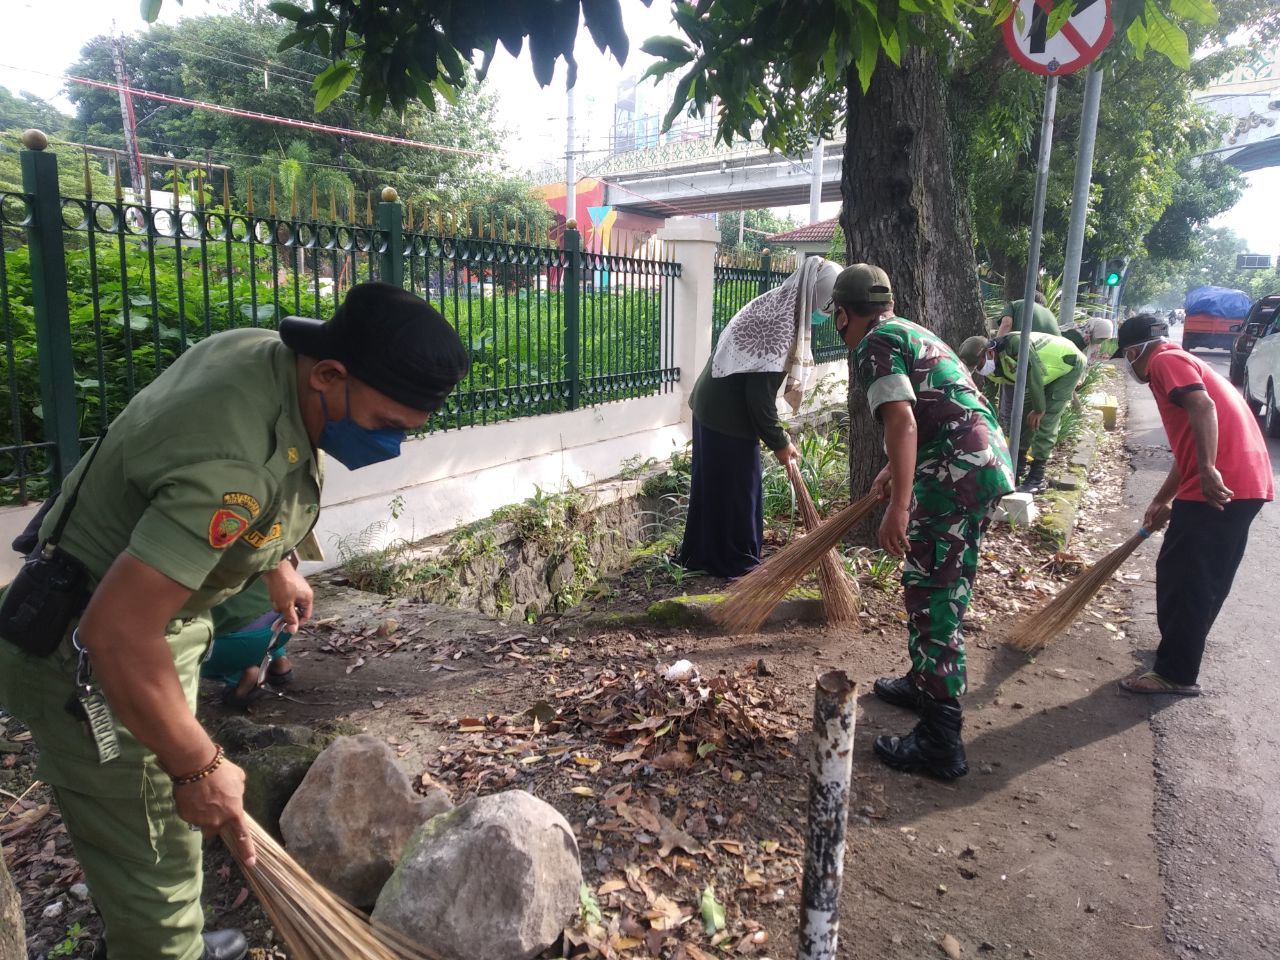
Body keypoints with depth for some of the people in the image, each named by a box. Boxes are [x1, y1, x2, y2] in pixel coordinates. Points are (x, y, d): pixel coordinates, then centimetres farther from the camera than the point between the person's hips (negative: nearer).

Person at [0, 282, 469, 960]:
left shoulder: (269, 349, -8)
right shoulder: (236, 464, -37)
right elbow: (117, 634, -36)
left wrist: (276, 564, 20)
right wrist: (198, 766, -24)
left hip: (145, 604, 10)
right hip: (90, 657, -10)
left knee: (172, 817, 26)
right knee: (150, 867, 1)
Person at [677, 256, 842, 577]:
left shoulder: (776, 305, 8)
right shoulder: (782, 325, -23)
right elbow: (760, 393, -23)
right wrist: (779, 441, -12)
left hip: (712, 406, 10)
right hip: (729, 415, -10)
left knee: (712, 484, 17)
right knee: (737, 489, 3)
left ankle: (699, 554, 29)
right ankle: (736, 562, 16)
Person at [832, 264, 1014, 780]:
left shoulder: (876, 344, -6)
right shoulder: (912, 332, 24)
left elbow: (902, 421, -21)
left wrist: (899, 505, -26)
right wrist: (895, 472, 46)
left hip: (956, 473, -10)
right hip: (987, 462, 10)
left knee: (931, 600, -6)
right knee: (941, 591, 22)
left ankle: (941, 744, -2)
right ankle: (924, 682, 38)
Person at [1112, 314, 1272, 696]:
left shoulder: (1166, 361, -2)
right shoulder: (1184, 364, 28)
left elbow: (1202, 406, -21)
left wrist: (1208, 471, -29)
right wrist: (1162, 501, 33)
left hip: (1219, 488, -10)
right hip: (1246, 484, 10)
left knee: (1181, 576, -4)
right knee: (1207, 578, 21)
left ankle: (1176, 674, 2)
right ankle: (1182, 646, 36)